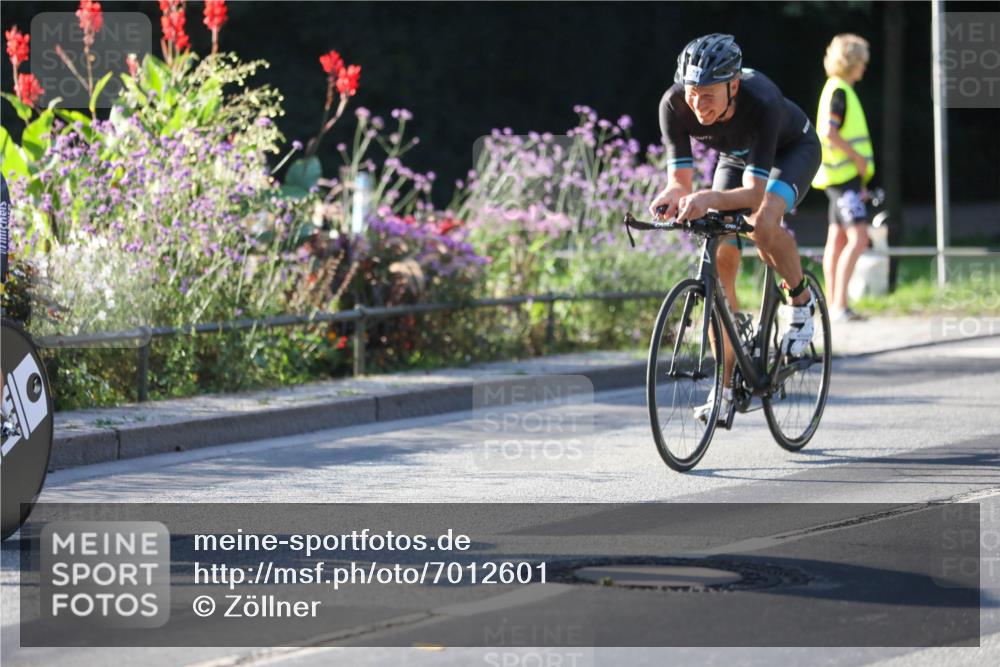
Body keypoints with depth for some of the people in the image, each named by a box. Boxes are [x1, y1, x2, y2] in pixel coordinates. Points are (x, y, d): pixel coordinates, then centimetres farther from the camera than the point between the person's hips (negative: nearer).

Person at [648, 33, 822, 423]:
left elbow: (755, 192, -44)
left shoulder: (761, 102, -42)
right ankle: (726, 387, 0)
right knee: (720, 261, -7)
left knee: (763, 225, -33)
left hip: (793, 150, -4)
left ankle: (800, 299, -2)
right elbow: (679, 180, -28)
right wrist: (669, 198, -51)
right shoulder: (674, 105, -31)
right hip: (736, 156, 4)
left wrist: (707, 199, -62)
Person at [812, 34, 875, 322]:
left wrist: (859, 181, 23)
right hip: (844, 176, -11)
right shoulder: (839, 90, -12)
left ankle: (834, 306, 11)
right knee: (858, 237, -16)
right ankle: (839, 304, -20)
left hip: (844, 176, 11)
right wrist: (857, 157, -17)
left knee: (837, 240, 9)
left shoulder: (840, 90, 19)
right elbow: (829, 131, -24)